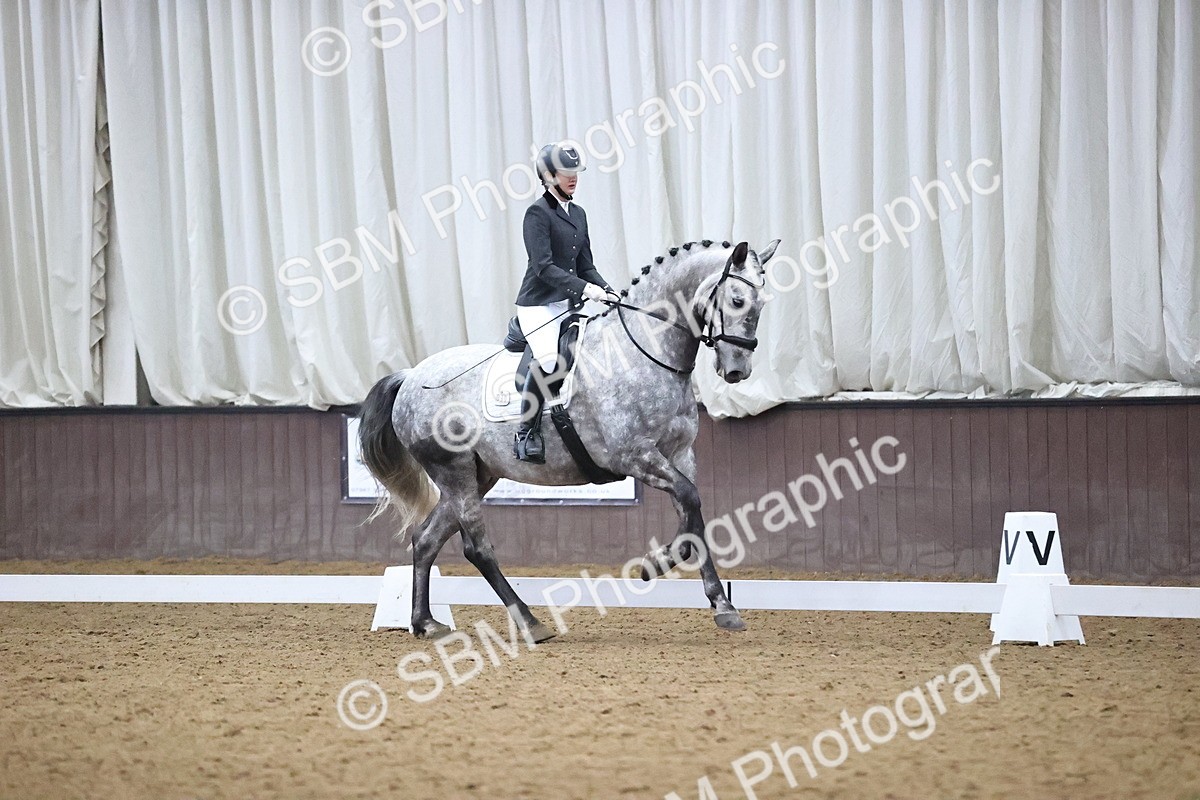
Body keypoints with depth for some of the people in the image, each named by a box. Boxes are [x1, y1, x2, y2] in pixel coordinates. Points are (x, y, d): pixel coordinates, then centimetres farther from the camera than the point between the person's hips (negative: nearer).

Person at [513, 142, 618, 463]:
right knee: (547, 358, -32)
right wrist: (584, 288, -25)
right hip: (539, 305, -8)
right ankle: (526, 433, -22)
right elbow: (544, 267, -17)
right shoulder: (538, 213, -8)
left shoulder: (578, 214, 17)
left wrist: (606, 290, 1)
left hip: (569, 304, 8)